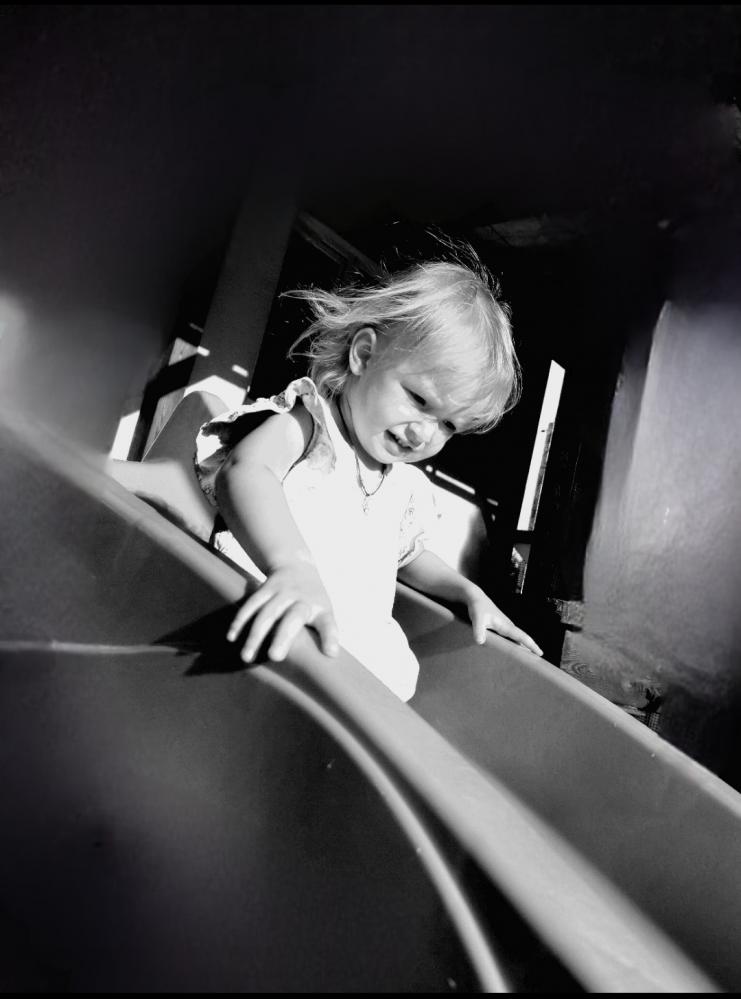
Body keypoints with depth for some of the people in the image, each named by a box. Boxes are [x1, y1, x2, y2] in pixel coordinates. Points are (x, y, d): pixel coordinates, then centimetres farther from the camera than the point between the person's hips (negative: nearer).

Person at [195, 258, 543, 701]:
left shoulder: (407, 487, 15)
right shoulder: (310, 417, -6)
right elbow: (245, 471, -27)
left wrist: (468, 592, 19)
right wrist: (293, 565, -45)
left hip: (362, 652, 7)